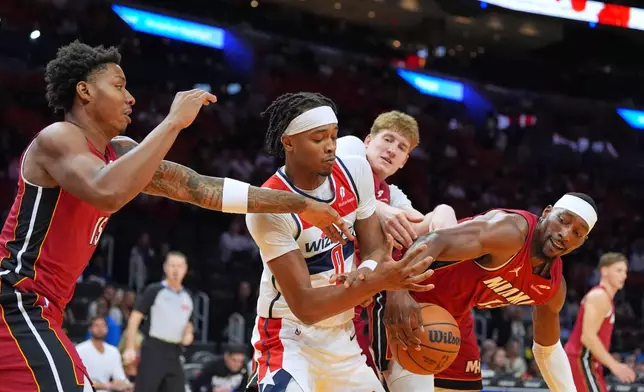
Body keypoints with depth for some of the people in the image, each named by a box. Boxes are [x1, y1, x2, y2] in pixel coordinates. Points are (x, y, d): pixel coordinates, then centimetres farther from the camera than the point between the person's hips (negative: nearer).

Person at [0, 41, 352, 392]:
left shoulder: (119, 152, 14)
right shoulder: (56, 139, -13)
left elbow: (201, 188, 14)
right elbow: (107, 193, -34)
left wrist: (301, 205, 13)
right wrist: (174, 122, -27)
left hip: (38, 310, 10)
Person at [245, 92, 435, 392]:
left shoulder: (355, 171, -7)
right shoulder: (269, 208, -25)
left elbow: (375, 250, -1)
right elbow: (304, 306, -28)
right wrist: (376, 282, -40)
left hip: (342, 335, 7)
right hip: (289, 336, -7)